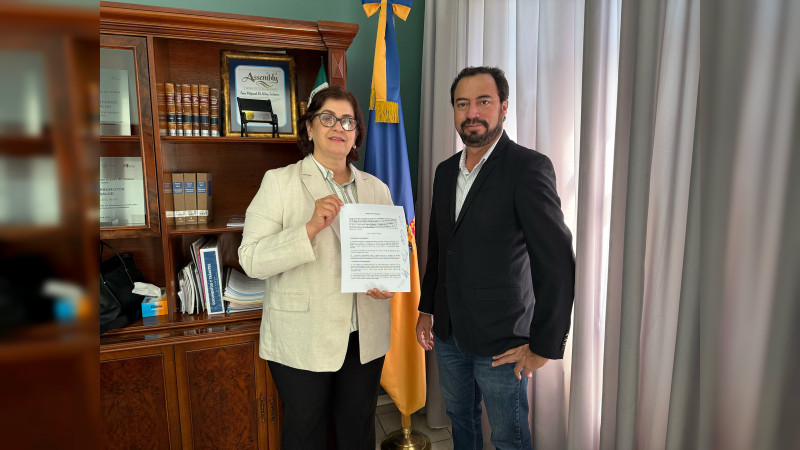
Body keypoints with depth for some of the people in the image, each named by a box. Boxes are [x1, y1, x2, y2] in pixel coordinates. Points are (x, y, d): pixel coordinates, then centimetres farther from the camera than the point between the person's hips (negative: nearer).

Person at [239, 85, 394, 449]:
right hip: (303, 340, -3)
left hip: (365, 338, 4)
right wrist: (311, 228, -26)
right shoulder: (279, 181, -5)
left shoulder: (376, 188, 7)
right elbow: (252, 259, -13)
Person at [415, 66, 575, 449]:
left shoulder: (529, 167, -15)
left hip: (501, 342, -6)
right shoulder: (446, 170, 7)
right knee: (460, 418, 24)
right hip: (448, 332, 6)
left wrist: (545, 346, -15)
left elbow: (557, 263, -17)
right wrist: (426, 309, 13)